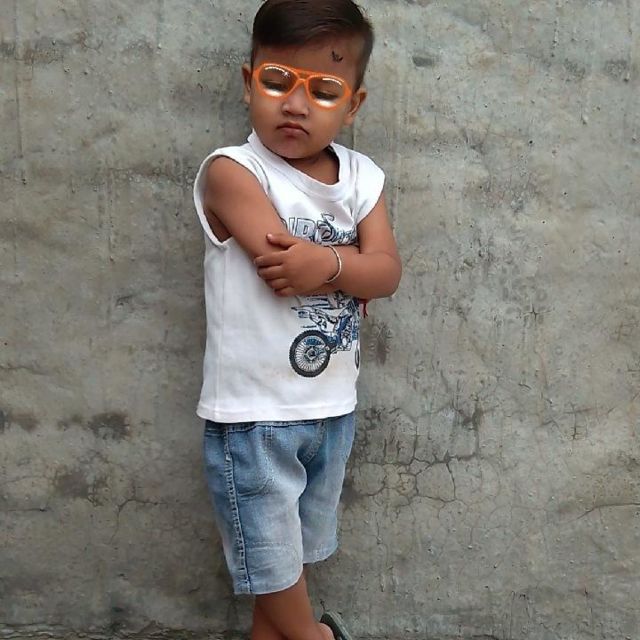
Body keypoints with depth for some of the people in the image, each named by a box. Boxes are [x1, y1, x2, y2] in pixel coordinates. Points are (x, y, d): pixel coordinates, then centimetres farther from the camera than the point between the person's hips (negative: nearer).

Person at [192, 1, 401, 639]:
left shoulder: (362, 177, 2)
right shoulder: (231, 171, -15)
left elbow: (388, 272, -8)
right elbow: (280, 269, -25)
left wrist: (327, 263, -25)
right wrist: (353, 263, -14)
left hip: (333, 406, 6)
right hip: (253, 412, -5)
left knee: (297, 548, 23)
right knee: (269, 549, 14)